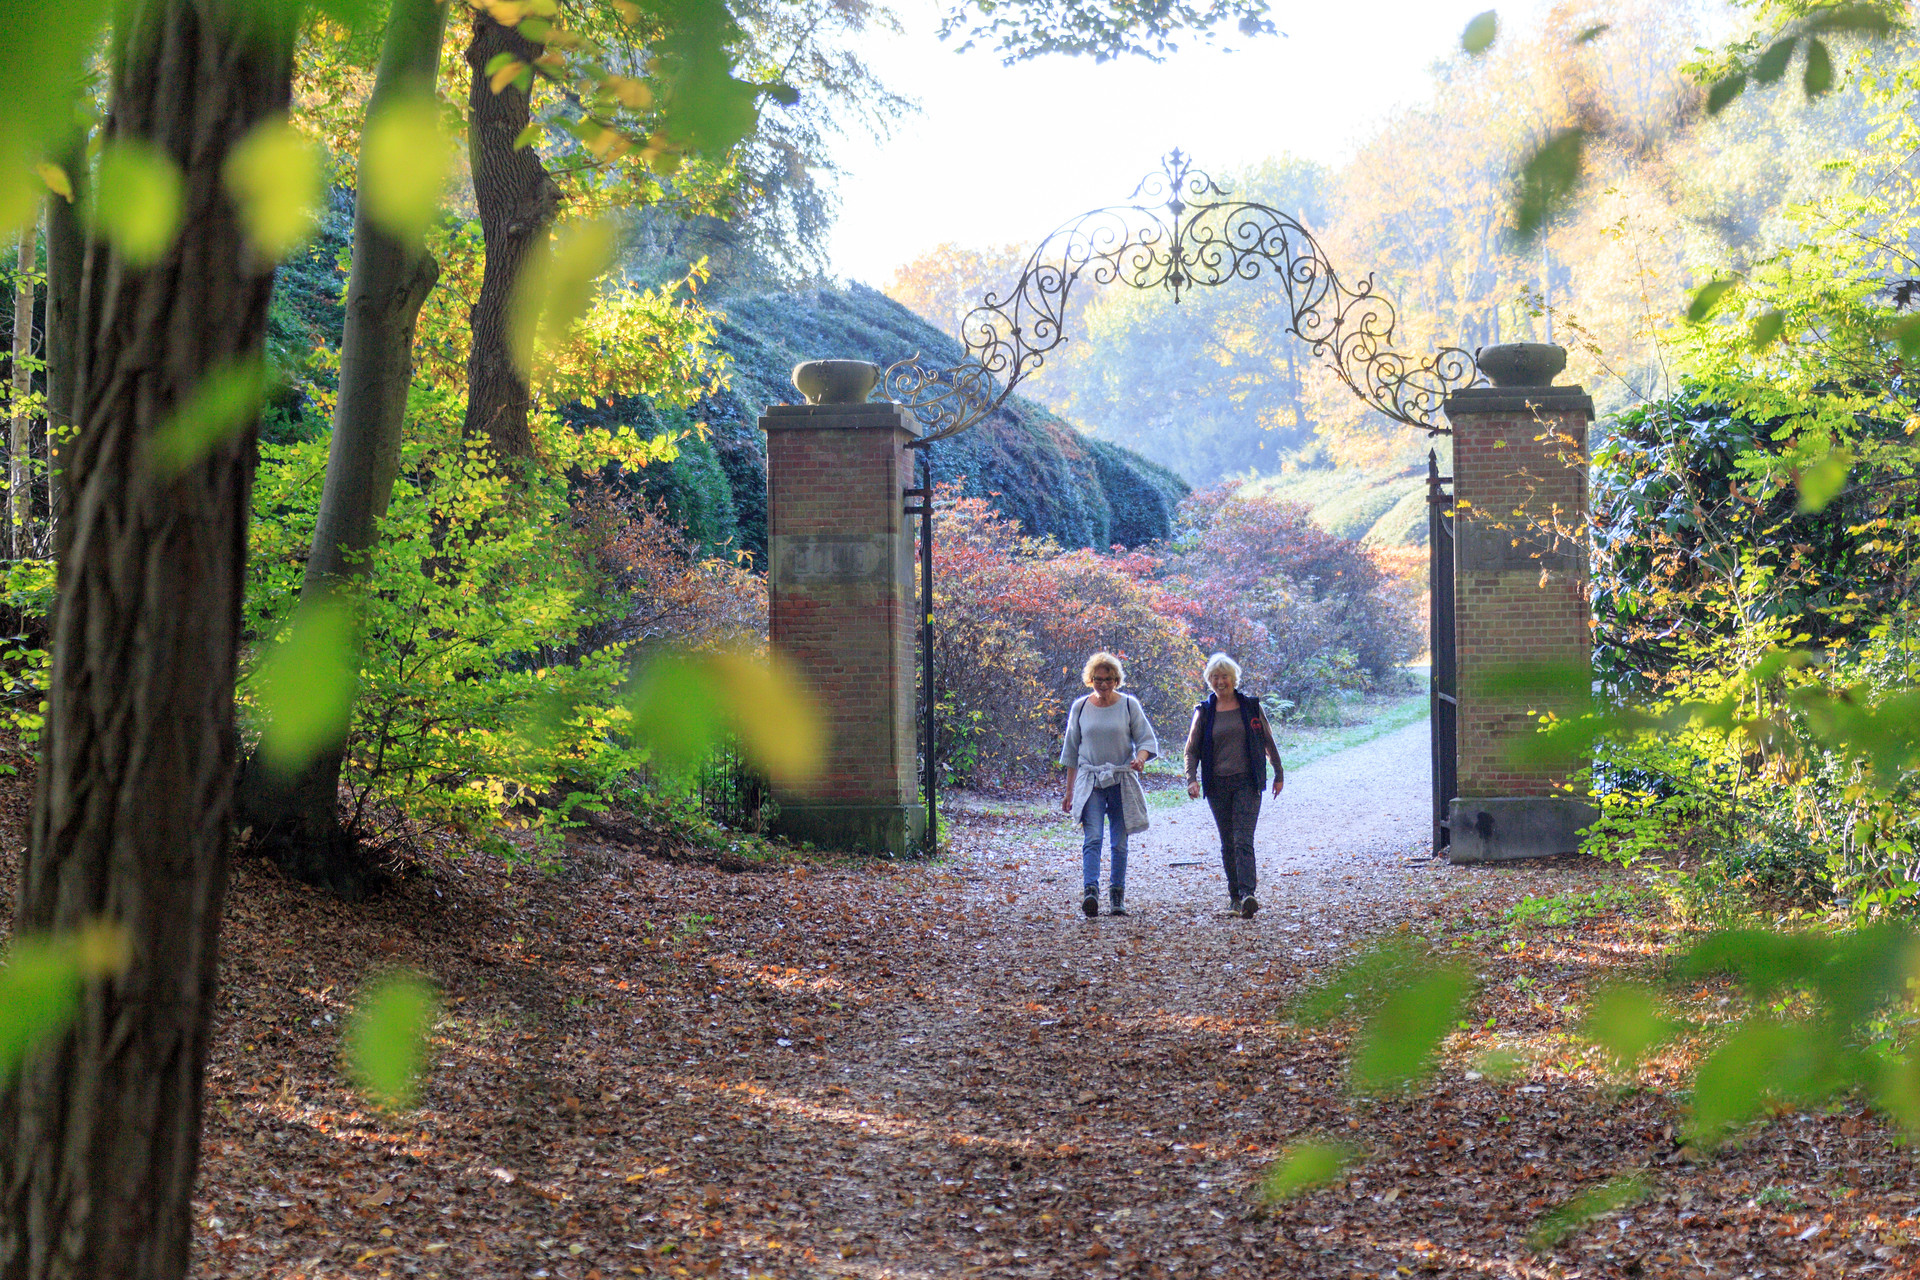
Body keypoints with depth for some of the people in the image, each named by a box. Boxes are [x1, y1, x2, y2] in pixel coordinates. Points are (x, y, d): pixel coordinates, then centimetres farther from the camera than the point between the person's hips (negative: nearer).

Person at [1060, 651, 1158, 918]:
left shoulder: (1129, 704, 2)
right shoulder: (1080, 707, 7)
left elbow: (1147, 739, 2)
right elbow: (1072, 751, 14)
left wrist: (1140, 758, -21)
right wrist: (1069, 791, 14)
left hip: (1121, 783, 0)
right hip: (1090, 782, 0)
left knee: (1120, 843, 2)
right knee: (1092, 838, -16)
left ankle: (1117, 896, 12)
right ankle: (1090, 891, -29)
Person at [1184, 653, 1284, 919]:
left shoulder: (1251, 707, 4)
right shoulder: (1204, 712, 7)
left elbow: (1268, 742, 12)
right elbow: (1192, 750, 7)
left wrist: (1279, 774, 14)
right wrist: (1191, 779, -8)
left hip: (1247, 782, -2)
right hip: (1217, 785, 2)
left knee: (1243, 840, -15)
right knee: (1228, 843, 7)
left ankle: (1246, 895, -25)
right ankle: (1235, 892, 19)